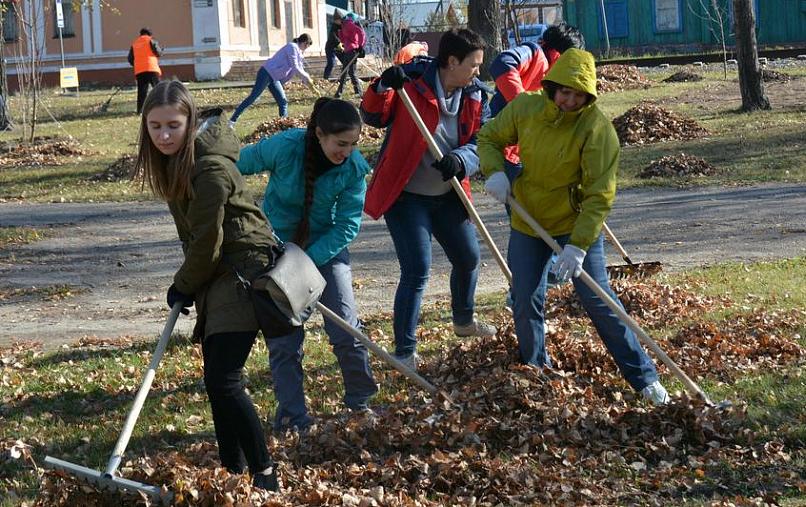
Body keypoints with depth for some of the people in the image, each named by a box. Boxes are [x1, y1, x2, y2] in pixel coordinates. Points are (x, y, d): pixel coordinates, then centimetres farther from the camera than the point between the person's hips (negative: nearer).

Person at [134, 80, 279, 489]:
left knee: (222, 381, -16)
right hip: (215, 275, 10)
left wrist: (184, 286, -4)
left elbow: (207, 241, -17)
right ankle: (232, 467, 21)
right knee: (216, 379, 12)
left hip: (241, 271, -10)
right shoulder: (176, 158, 6)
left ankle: (265, 475, -10)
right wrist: (187, 284, 12)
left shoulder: (210, 167, -23)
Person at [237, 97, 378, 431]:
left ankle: (360, 400, 14)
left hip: (327, 245, 1)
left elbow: (347, 225, -17)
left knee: (345, 327, -5)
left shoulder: (354, 167, -20)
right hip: (278, 244, -1)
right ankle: (291, 414, 7)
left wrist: (308, 260, -26)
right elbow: (236, 166, -10)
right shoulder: (284, 147, -27)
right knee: (283, 335, -1)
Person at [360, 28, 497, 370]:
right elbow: (374, 117, -15)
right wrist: (383, 87, -36)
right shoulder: (413, 82, -18)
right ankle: (404, 352, -4)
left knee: (468, 258, 21)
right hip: (406, 195, -7)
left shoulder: (475, 96, -2)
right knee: (417, 271, -13)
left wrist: (459, 161, -30)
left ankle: (464, 321, 49)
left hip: (448, 194, 7)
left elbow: (480, 143, -8)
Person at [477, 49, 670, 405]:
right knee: (525, 305, 5)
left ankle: (645, 379, 2)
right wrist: (495, 171, -15)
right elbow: (489, 138, 7)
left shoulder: (597, 128, -23)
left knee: (598, 301, -6)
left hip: (577, 224, -4)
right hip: (527, 223, 4)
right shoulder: (524, 108, -10)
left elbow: (599, 195, -24)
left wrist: (579, 245, -31)